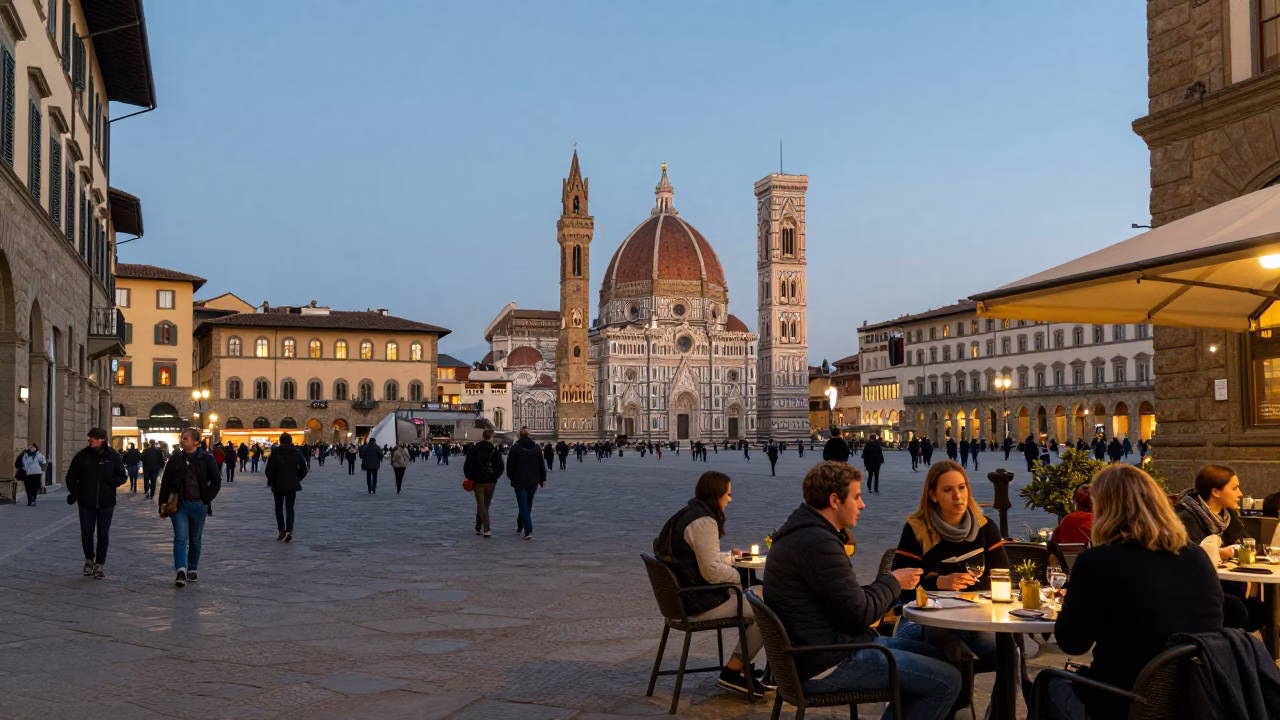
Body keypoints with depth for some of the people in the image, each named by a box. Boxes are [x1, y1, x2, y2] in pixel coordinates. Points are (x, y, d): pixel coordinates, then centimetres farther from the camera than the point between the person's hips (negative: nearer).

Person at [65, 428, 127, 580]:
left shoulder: (112, 456, -5)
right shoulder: (82, 455, -3)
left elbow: (123, 477, 3)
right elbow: (71, 477, 7)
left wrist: (111, 483, -15)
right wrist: (75, 493, -2)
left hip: (106, 503, -1)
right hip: (86, 503, 1)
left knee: (103, 534, 3)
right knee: (86, 533, 2)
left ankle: (99, 564, 16)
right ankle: (89, 560, 27)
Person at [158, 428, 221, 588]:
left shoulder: (206, 459, -3)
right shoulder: (175, 459, 1)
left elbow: (216, 482, 3)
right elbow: (165, 483, 6)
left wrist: (206, 499, -3)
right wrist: (163, 503, 1)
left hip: (199, 505, 0)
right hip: (179, 504, 0)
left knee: (195, 540, 12)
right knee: (180, 538, -10)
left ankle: (192, 570, 25)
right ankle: (181, 571, -18)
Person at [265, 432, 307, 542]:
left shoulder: (275, 452, -7)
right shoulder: (296, 453, 0)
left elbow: (269, 470, -10)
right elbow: (303, 468, 1)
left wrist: (270, 481, 5)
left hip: (278, 485, -1)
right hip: (292, 485, 1)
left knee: (279, 508, 13)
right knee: (289, 508, 2)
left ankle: (281, 530, 9)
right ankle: (289, 530, -14)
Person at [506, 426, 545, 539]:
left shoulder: (515, 447, -8)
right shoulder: (536, 447, 4)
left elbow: (510, 465, -6)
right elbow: (541, 465, 5)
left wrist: (511, 477, 11)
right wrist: (543, 479, 11)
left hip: (519, 481, -4)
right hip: (533, 481, 4)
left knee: (523, 506, -5)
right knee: (528, 505, 17)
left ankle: (528, 531, -17)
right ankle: (520, 527, 29)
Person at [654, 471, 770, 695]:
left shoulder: (686, 515, 12)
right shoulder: (703, 522, -20)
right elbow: (711, 571, -24)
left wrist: (729, 557, 17)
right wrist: (737, 575, -7)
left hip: (685, 596, 11)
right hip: (700, 604, -11)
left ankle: (741, 666, 13)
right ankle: (732, 672, 1)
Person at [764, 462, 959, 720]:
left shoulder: (803, 533, 11)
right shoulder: (819, 543, -23)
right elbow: (860, 614, -20)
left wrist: (888, 582, 4)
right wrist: (893, 582, -4)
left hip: (819, 647, 11)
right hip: (828, 666, -11)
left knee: (931, 657, 20)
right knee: (947, 680, -8)